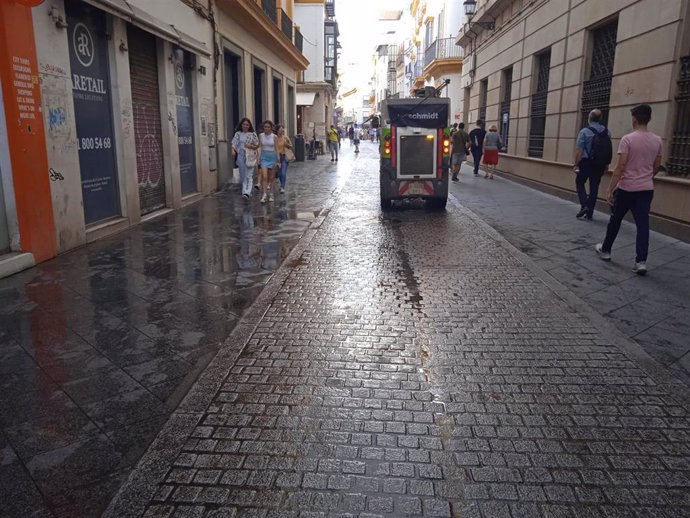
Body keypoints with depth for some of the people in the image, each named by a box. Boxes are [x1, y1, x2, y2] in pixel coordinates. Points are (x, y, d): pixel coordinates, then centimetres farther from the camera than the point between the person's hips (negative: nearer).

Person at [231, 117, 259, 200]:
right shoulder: (238, 134, 9)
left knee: (249, 175, -10)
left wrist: (250, 146, -13)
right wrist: (233, 150, -19)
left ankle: (247, 192, -18)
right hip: (240, 156, 3)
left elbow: (257, 146, 6)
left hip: (250, 156, -3)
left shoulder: (253, 134, 4)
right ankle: (245, 190, 21)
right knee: (242, 175, 8)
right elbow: (233, 143, 1)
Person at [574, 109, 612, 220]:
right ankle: (589, 213, 13)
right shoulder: (607, 132, 3)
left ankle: (584, 205, -5)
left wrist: (576, 164, -6)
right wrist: (606, 164, 17)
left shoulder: (585, 131, -11)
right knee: (594, 187, 9)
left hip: (586, 162, -4)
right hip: (600, 164, 4)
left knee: (580, 183, 14)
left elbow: (579, 151, -14)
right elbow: (609, 150, 7)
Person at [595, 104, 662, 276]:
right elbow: (657, 167, 14)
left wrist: (610, 189, -12)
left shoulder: (628, 139, -13)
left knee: (615, 220, 14)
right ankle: (641, 261, -5)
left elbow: (620, 167, -16)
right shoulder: (657, 140, 4)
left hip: (626, 188, -4)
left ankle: (605, 250, 30)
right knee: (643, 225, 2)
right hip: (646, 189, 4)